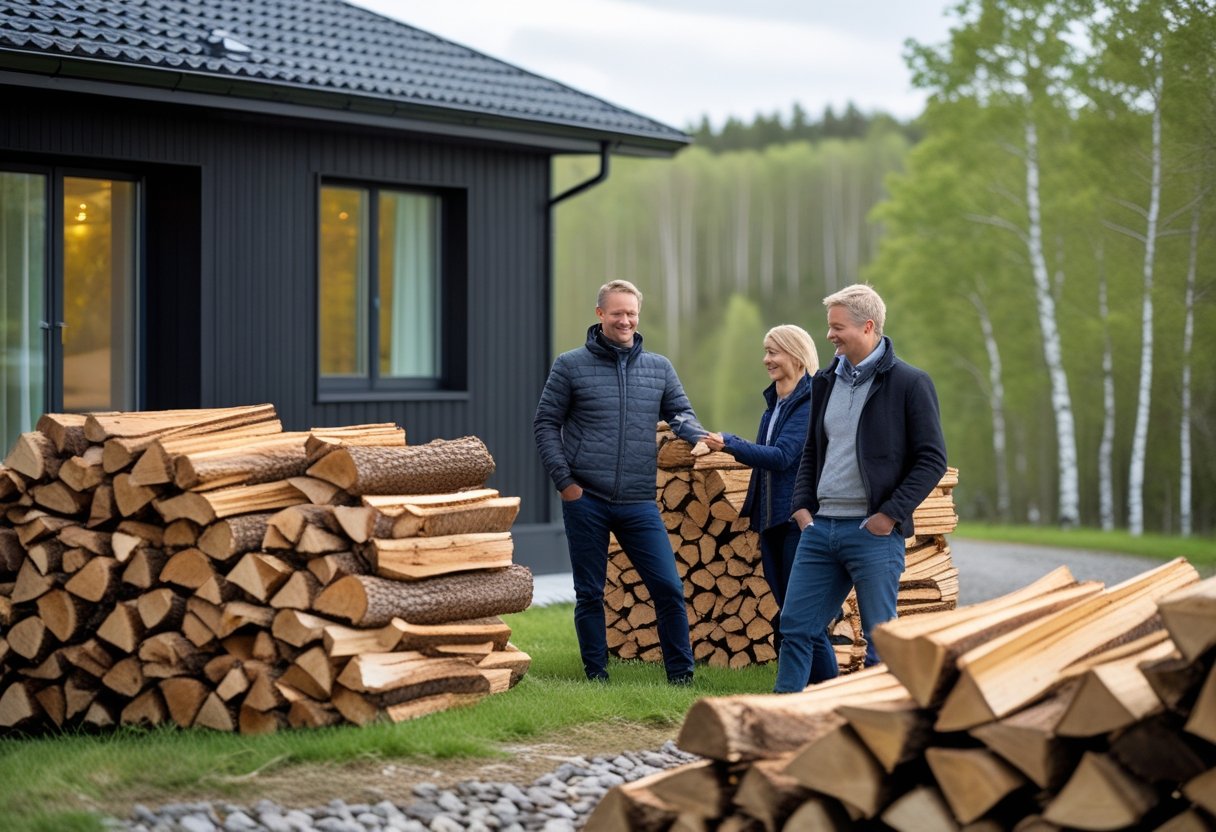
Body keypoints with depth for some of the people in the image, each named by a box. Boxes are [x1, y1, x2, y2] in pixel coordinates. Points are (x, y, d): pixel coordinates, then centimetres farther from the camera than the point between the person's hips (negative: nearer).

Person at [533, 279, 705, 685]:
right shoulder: (571, 366, 2)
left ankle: (681, 677, 6)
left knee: (669, 589, -3)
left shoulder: (659, 368, 10)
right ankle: (596, 677, 17)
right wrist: (564, 481, -6)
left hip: (638, 503, 2)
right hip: (585, 500, -2)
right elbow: (545, 424, 3)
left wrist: (697, 434, -13)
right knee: (589, 594, 7)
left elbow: (681, 413, 11)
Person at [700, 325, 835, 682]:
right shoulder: (775, 402, 14)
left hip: (799, 518, -9)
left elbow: (781, 456, -21)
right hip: (772, 518, 9)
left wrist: (730, 444, -23)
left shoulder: (811, 402, -13)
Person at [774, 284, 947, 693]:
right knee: (795, 625, 6)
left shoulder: (909, 383, -7)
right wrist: (802, 505, 8)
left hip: (873, 532, -6)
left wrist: (891, 514, -13)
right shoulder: (826, 381, 13)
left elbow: (932, 459, -8)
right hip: (820, 526, 6)